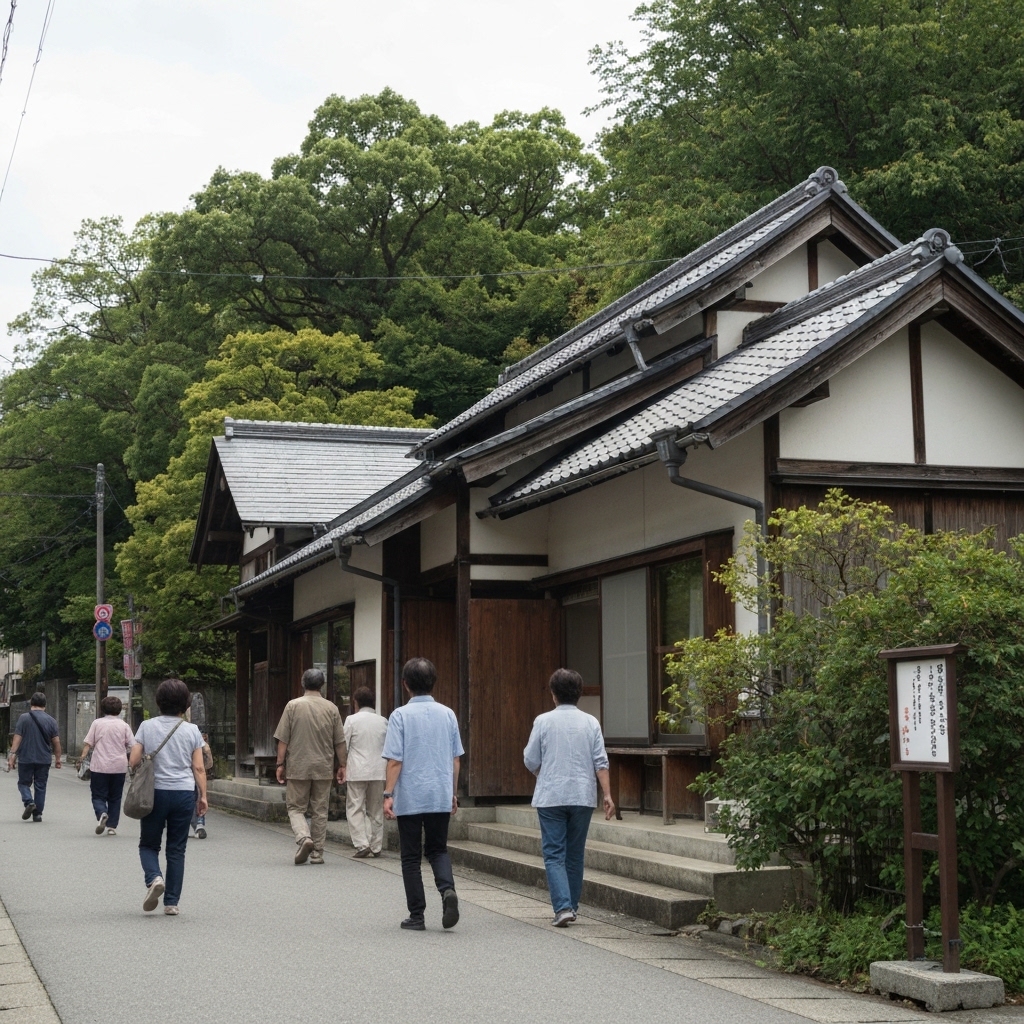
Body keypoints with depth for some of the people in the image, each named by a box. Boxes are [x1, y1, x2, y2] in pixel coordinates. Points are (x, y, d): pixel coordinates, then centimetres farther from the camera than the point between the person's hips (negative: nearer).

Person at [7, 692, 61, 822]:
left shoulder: (24, 718, -5)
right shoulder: (51, 721, 1)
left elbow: (17, 738, -8)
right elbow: (56, 742, 2)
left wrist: (12, 755, -6)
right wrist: (57, 758, 11)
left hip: (26, 758, -2)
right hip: (44, 760, 2)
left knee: (24, 783, 12)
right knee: (40, 786, 9)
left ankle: (28, 801, -13)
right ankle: (38, 814, 8)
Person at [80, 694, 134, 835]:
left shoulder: (97, 723, 1)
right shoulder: (124, 725, 3)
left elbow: (88, 744, -3)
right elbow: (132, 746, 1)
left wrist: (83, 758, 1)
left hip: (99, 767, -1)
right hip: (119, 767, 2)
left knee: (98, 796, 5)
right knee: (115, 798, 12)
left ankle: (102, 814, -24)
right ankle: (112, 826, 10)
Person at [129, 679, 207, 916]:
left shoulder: (147, 727, -1)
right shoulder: (192, 730, 0)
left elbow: (133, 761, -2)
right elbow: (198, 768, -1)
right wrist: (203, 796, 6)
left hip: (155, 792, -1)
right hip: (184, 793, 1)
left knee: (149, 844, 15)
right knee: (176, 849, 9)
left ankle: (154, 878, -14)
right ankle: (172, 902, 9)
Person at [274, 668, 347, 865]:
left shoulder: (293, 706, -3)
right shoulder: (331, 708, 2)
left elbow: (283, 740, -4)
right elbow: (339, 742, 5)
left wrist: (280, 764, 3)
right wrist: (341, 766, 13)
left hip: (298, 767, -2)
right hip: (324, 768, 2)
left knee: (296, 808, 8)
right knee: (320, 811, 9)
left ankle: (304, 837, -16)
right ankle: (317, 853, 10)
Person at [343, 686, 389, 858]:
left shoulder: (352, 720, -5)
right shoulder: (382, 721, 5)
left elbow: (343, 745, -3)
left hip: (357, 771, -4)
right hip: (378, 771, 4)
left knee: (355, 808, 1)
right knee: (376, 810, 12)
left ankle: (362, 845, -10)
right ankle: (376, 847, 13)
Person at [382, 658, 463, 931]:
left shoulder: (401, 715, -8)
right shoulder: (447, 714, 4)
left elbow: (395, 760, -11)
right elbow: (455, 759, 8)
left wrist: (388, 794, -6)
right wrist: (453, 793, 17)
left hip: (409, 798, -3)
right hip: (441, 796, 3)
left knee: (411, 857, 8)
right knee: (438, 849, 17)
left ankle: (417, 915, 9)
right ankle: (447, 889, -10)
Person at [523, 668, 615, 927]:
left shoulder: (543, 721, -4)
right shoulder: (590, 722, 2)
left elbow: (531, 761, 0)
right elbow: (600, 762, -2)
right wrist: (607, 795, -1)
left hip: (550, 796, -3)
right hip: (583, 796, 3)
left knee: (554, 854, -1)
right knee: (575, 854, 15)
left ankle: (563, 907, -15)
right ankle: (572, 905, 23)